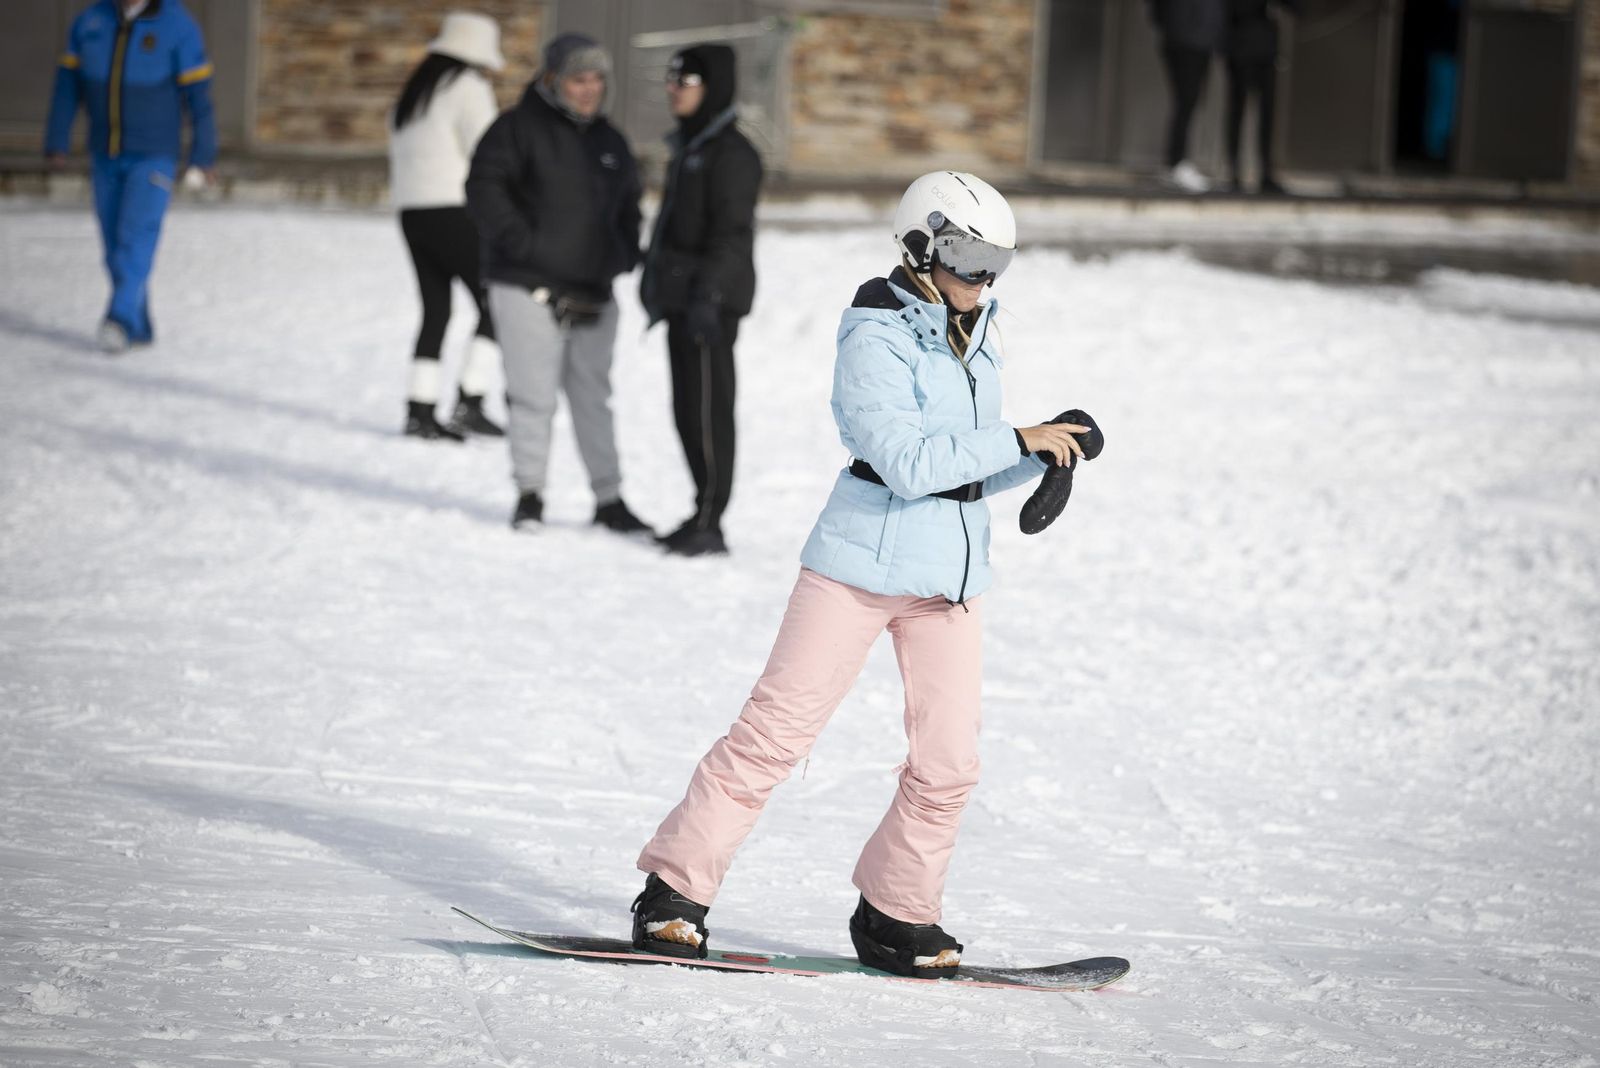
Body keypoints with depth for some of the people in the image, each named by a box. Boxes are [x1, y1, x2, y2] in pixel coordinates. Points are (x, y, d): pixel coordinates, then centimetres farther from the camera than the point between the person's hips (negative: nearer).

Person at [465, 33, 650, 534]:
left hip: (593, 293, 5)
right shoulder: (519, 128, -5)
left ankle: (608, 499, 14)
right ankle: (530, 496, 7)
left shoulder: (609, 141, 15)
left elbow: (628, 206, 26)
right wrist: (519, 242, -17)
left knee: (593, 399, 9)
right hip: (528, 287, -5)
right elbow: (484, 187, -12)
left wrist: (625, 256, 10)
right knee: (533, 396, -4)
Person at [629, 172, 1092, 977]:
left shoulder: (974, 339, 13)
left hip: (950, 576, 7)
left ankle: (894, 917, 17)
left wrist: (1042, 459, 1)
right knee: (775, 731, -6)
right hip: (863, 564, -7)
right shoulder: (875, 338, -12)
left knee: (947, 762, 2)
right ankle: (675, 891, 1)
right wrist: (1018, 441, -19)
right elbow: (908, 463, -22)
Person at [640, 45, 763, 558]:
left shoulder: (730, 153, -13)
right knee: (687, 410, 12)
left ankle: (709, 522, -5)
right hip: (681, 296, 10)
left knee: (706, 409, -7)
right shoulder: (687, 147, 16)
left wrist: (708, 293, -25)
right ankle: (704, 515, 19)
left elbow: (731, 232, -19)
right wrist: (655, 281, 24)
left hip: (712, 301, -10)